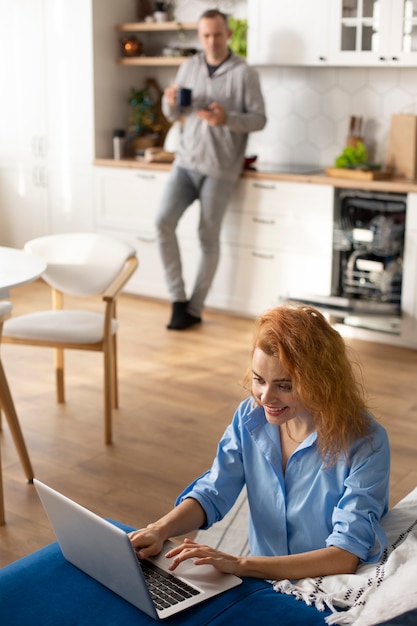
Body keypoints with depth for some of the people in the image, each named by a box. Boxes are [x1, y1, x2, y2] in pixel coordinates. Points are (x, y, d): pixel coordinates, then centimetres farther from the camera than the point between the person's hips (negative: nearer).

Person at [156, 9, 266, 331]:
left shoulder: (244, 73, -6)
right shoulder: (189, 66, 9)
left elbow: (259, 119, -7)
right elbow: (173, 115, 14)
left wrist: (226, 118, -24)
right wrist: (170, 101, -10)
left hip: (220, 169, -4)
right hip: (186, 162, 4)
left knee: (209, 238, 1)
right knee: (164, 221, -11)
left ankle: (194, 309, 11)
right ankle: (178, 296, 0)